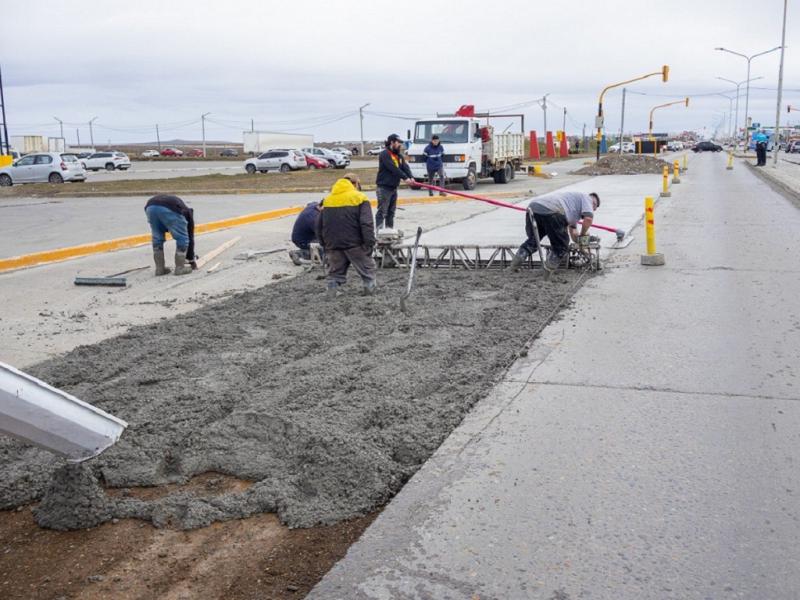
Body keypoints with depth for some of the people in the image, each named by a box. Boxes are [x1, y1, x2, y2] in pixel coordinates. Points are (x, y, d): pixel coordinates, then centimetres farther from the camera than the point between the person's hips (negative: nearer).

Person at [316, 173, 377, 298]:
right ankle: (370, 288, 10)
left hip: (333, 245, 4)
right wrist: (370, 244, -10)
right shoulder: (360, 199, -2)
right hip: (354, 243, -4)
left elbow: (319, 226, 15)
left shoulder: (327, 200, 13)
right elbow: (367, 224, -13)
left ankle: (332, 290, 4)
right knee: (367, 268, 12)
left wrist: (325, 244, 20)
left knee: (335, 271, 15)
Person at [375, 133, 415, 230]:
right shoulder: (385, 154, -13)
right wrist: (405, 178, -25)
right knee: (382, 211, -9)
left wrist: (411, 177, -16)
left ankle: (390, 229, 22)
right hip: (384, 187, -8)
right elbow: (393, 168, -22)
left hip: (394, 187, 8)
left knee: (391, 211, 14)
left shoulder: (399, 155, 14)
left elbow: (405, 167, 2)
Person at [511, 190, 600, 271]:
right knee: (561, 248, 9)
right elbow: (588, 218, -1)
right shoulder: (586, 198, 19)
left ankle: (520, 256, 11)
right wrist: (583, 235, 15)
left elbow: (572, 230, 46)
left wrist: (581, 246, 47)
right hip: (550, 211, -8)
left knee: (532, 240, 28)